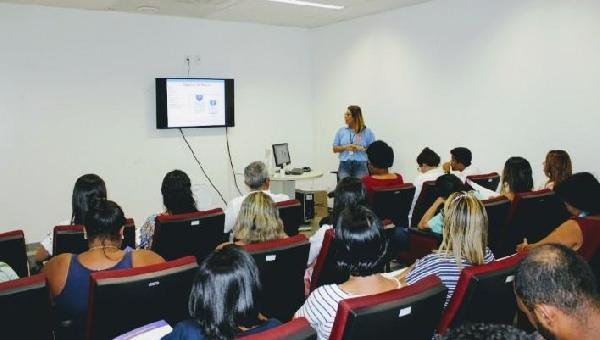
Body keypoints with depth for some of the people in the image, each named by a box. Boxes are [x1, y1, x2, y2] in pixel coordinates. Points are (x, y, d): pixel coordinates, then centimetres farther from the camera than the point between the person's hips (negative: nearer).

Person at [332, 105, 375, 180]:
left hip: (361, 165, -2)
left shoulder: (367, 131, 4)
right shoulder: (341, 131, 11)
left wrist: (361, 148, -13)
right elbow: (335, 149, 12)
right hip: (344, 165, 2)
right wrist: (345, 147, -7)